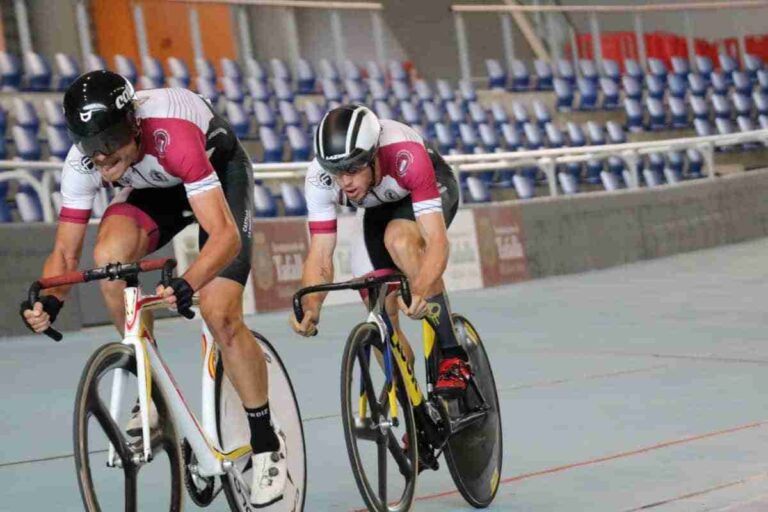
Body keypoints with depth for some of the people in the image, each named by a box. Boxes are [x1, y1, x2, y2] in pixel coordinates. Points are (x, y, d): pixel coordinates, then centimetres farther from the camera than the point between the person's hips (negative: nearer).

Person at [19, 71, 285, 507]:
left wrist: (187, 286, -64)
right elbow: (65, 252, -18)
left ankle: (267, 445, 0)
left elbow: (225, 235, -46)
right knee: (109, 254, -27)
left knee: (219, 313, -19)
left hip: (220, 171, -4)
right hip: (157, 189, 4)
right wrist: (49, 300, -40)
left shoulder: (172, 137, -42)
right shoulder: (83, 163, -27)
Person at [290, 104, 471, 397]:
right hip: (380, 209, 4)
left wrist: (420, 290, -65)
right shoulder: (319, 178, -32)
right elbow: (319, 256, -30)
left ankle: (453, 357, -28)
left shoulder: (406, 156, -43)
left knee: (398, 238, -36)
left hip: (432, 188, -4)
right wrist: (310, 306, -49)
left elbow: (437, 240, -47)